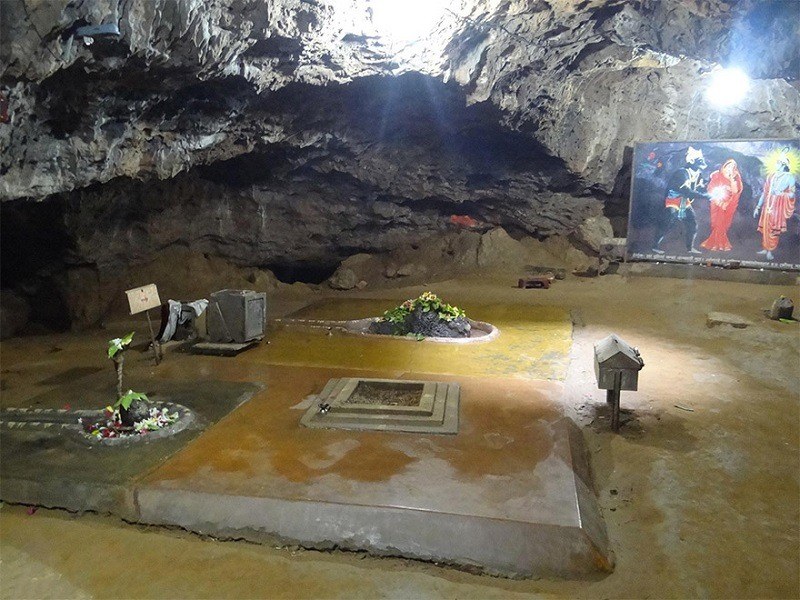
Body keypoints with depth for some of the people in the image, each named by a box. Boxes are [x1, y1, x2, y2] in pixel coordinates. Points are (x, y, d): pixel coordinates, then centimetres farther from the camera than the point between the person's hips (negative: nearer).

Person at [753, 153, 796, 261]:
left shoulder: (790, 177, -4)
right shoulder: (771, 175, 9)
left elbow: (792, 194, -9)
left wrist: (780, 193, -25)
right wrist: (757, 207, 11)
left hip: (779, 207, -4)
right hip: (767, 206, 4)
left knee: (774, 230, -1)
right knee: (765, 228, 8)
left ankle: (770, 251, 5)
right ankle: (765, 249, 19)